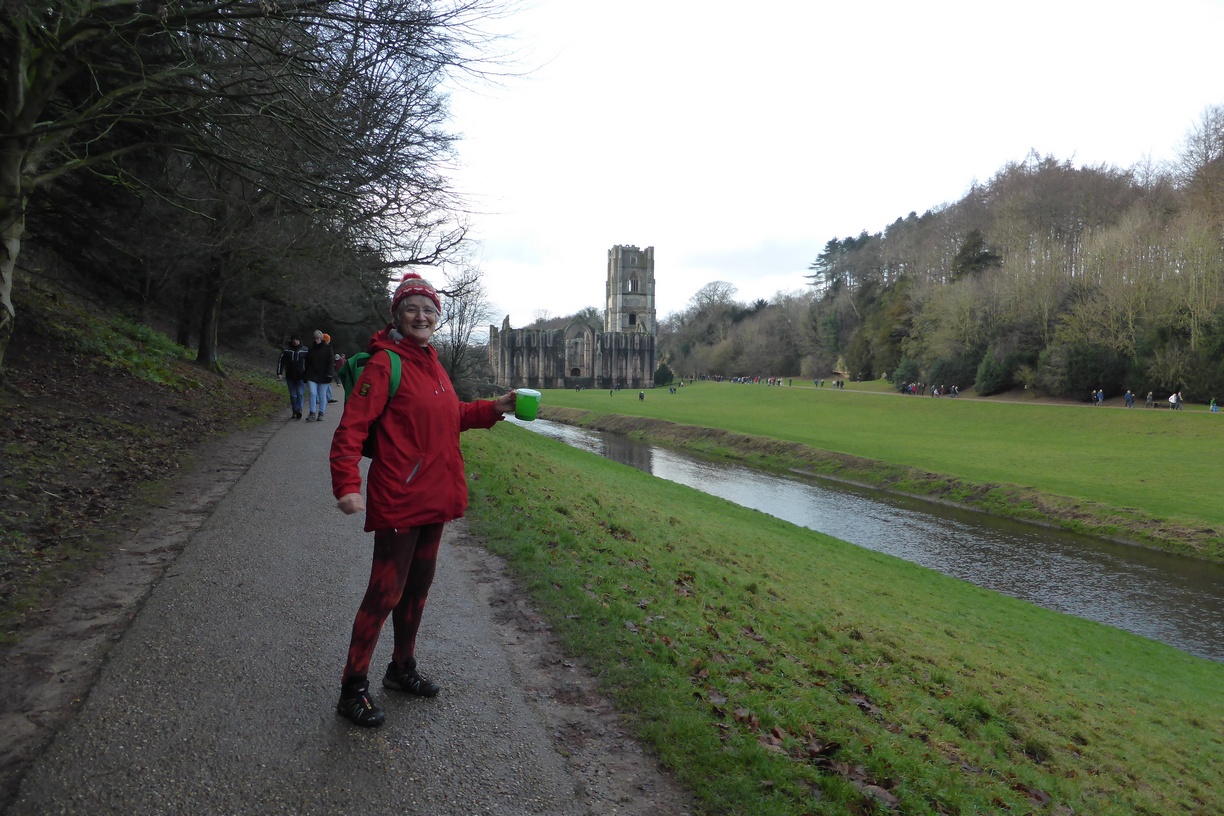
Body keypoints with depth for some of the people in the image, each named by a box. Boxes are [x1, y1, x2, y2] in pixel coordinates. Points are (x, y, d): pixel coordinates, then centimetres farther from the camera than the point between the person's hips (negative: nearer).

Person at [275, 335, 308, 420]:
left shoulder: (304, 351, 2)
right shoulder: (286, 350, 4)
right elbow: (281, 361, 4)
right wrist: (279, 373, -5)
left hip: (301, 377, -2)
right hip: (290, 377, 2)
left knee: (300, 393, -15)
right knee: (293, 395, 6)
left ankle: (299, 410, -22)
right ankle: (295, 412, 12)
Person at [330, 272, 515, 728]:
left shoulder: (431, 364, 12)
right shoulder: (385, 364, -13)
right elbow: (351, 427, -19)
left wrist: (492, 409, 12)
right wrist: (347, 485, -30)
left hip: (433, 499, 8)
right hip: (398, 500, -8)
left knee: (417, 588, 19)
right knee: (385, 594, -1)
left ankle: (402, 669, 38)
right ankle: (353, 689, 17)